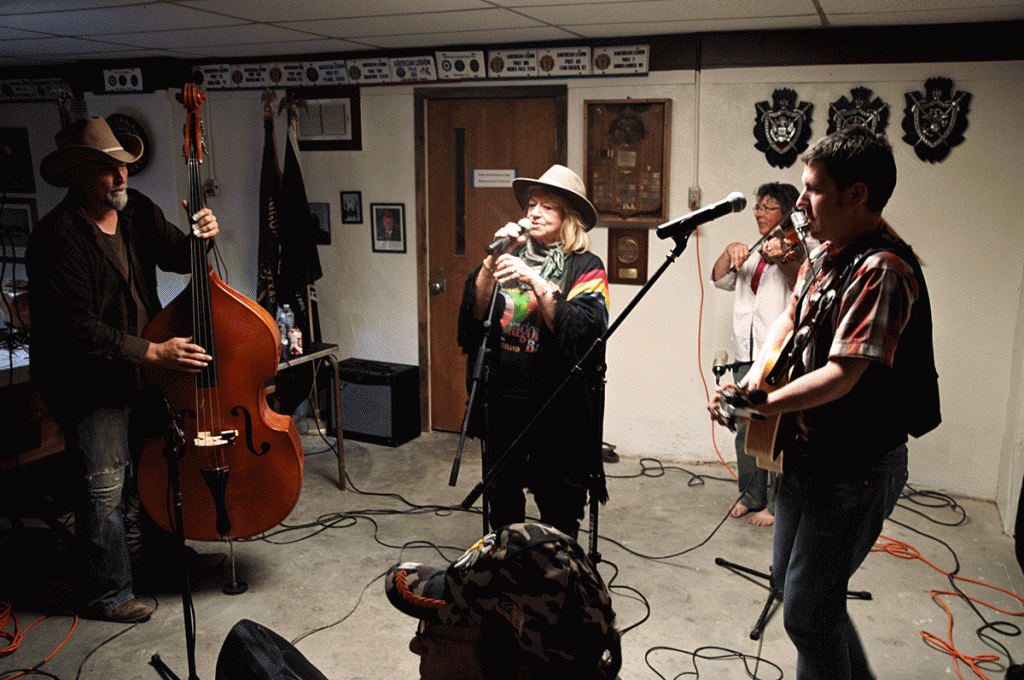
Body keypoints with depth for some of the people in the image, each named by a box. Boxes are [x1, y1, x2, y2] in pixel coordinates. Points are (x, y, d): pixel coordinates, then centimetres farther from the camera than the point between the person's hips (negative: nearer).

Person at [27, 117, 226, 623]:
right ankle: (108, 594, 20)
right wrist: (152, 352, -29)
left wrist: (198, 238, -19)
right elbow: (75, 328, -25)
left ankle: (163, 552, 42)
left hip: (143, 371, 7)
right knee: (104, 487, 2)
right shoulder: (58, 238, -21)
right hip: (89, 382, -7)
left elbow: (176, 257, 5)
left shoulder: (137, 210, 0)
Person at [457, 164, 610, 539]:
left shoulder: (586, 267, -4)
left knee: (558, 507, 6)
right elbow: (474, 313, -2)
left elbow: (580, 331, -19)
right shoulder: (512, 256, 8)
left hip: (557, 405, -4)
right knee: (502, 498, 17)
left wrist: (535, 281, -24)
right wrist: (492, 260, -13)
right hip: (503, 399, 4)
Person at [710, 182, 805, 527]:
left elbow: (801, 281, -23)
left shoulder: (795, 249, -1)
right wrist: (730, 252, -10)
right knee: (746, 429, 11)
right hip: (747, 355, 6)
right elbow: (720, 279, 9)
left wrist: (781, 260, -45)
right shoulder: (752, 252, 19)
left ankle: (779, 505, 10)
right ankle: (751, 495, 25)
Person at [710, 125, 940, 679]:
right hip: (805, 452, 10)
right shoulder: (824, 253, 6)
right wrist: (756, 377, -2)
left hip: (855, 470, -10)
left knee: (806, 614, 2)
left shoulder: (882, 270, -24)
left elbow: (841, 376, -29)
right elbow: (789, 318, 15)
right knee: (789, 581, 24)